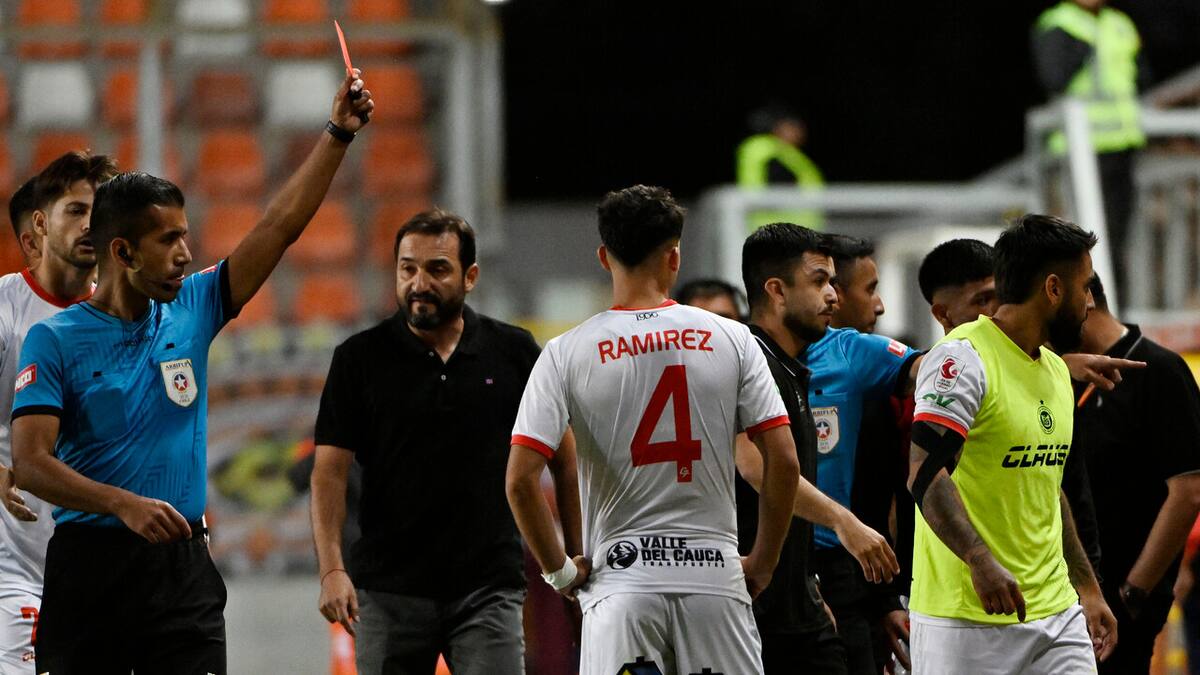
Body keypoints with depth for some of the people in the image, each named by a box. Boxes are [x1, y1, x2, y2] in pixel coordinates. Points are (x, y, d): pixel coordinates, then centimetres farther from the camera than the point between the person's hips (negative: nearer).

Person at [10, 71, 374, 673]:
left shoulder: (191, 312, 9)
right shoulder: (55, 340, -4)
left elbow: (279, 227, 8)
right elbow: (30, 461, -12)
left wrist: (339, 133, 2)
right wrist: (125, 504, -24)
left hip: (183, 565, 3)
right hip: (89, 561, -3)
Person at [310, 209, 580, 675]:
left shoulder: (514, 353, 4)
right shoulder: (360, 358, 2)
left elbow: (564, 460, 10)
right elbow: (330, 471, -2)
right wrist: (331, 569, -13)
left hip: (488, 587, -1)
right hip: (389, 589, 1)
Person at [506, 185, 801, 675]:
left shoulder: (567, 353, -1)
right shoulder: (731, 340, 2)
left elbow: (520, 480, -9)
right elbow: (783, 461, -2)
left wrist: (559, 570, 3)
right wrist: (762, 562, 8)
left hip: (618, 578, -1)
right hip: (714, 574, 1)